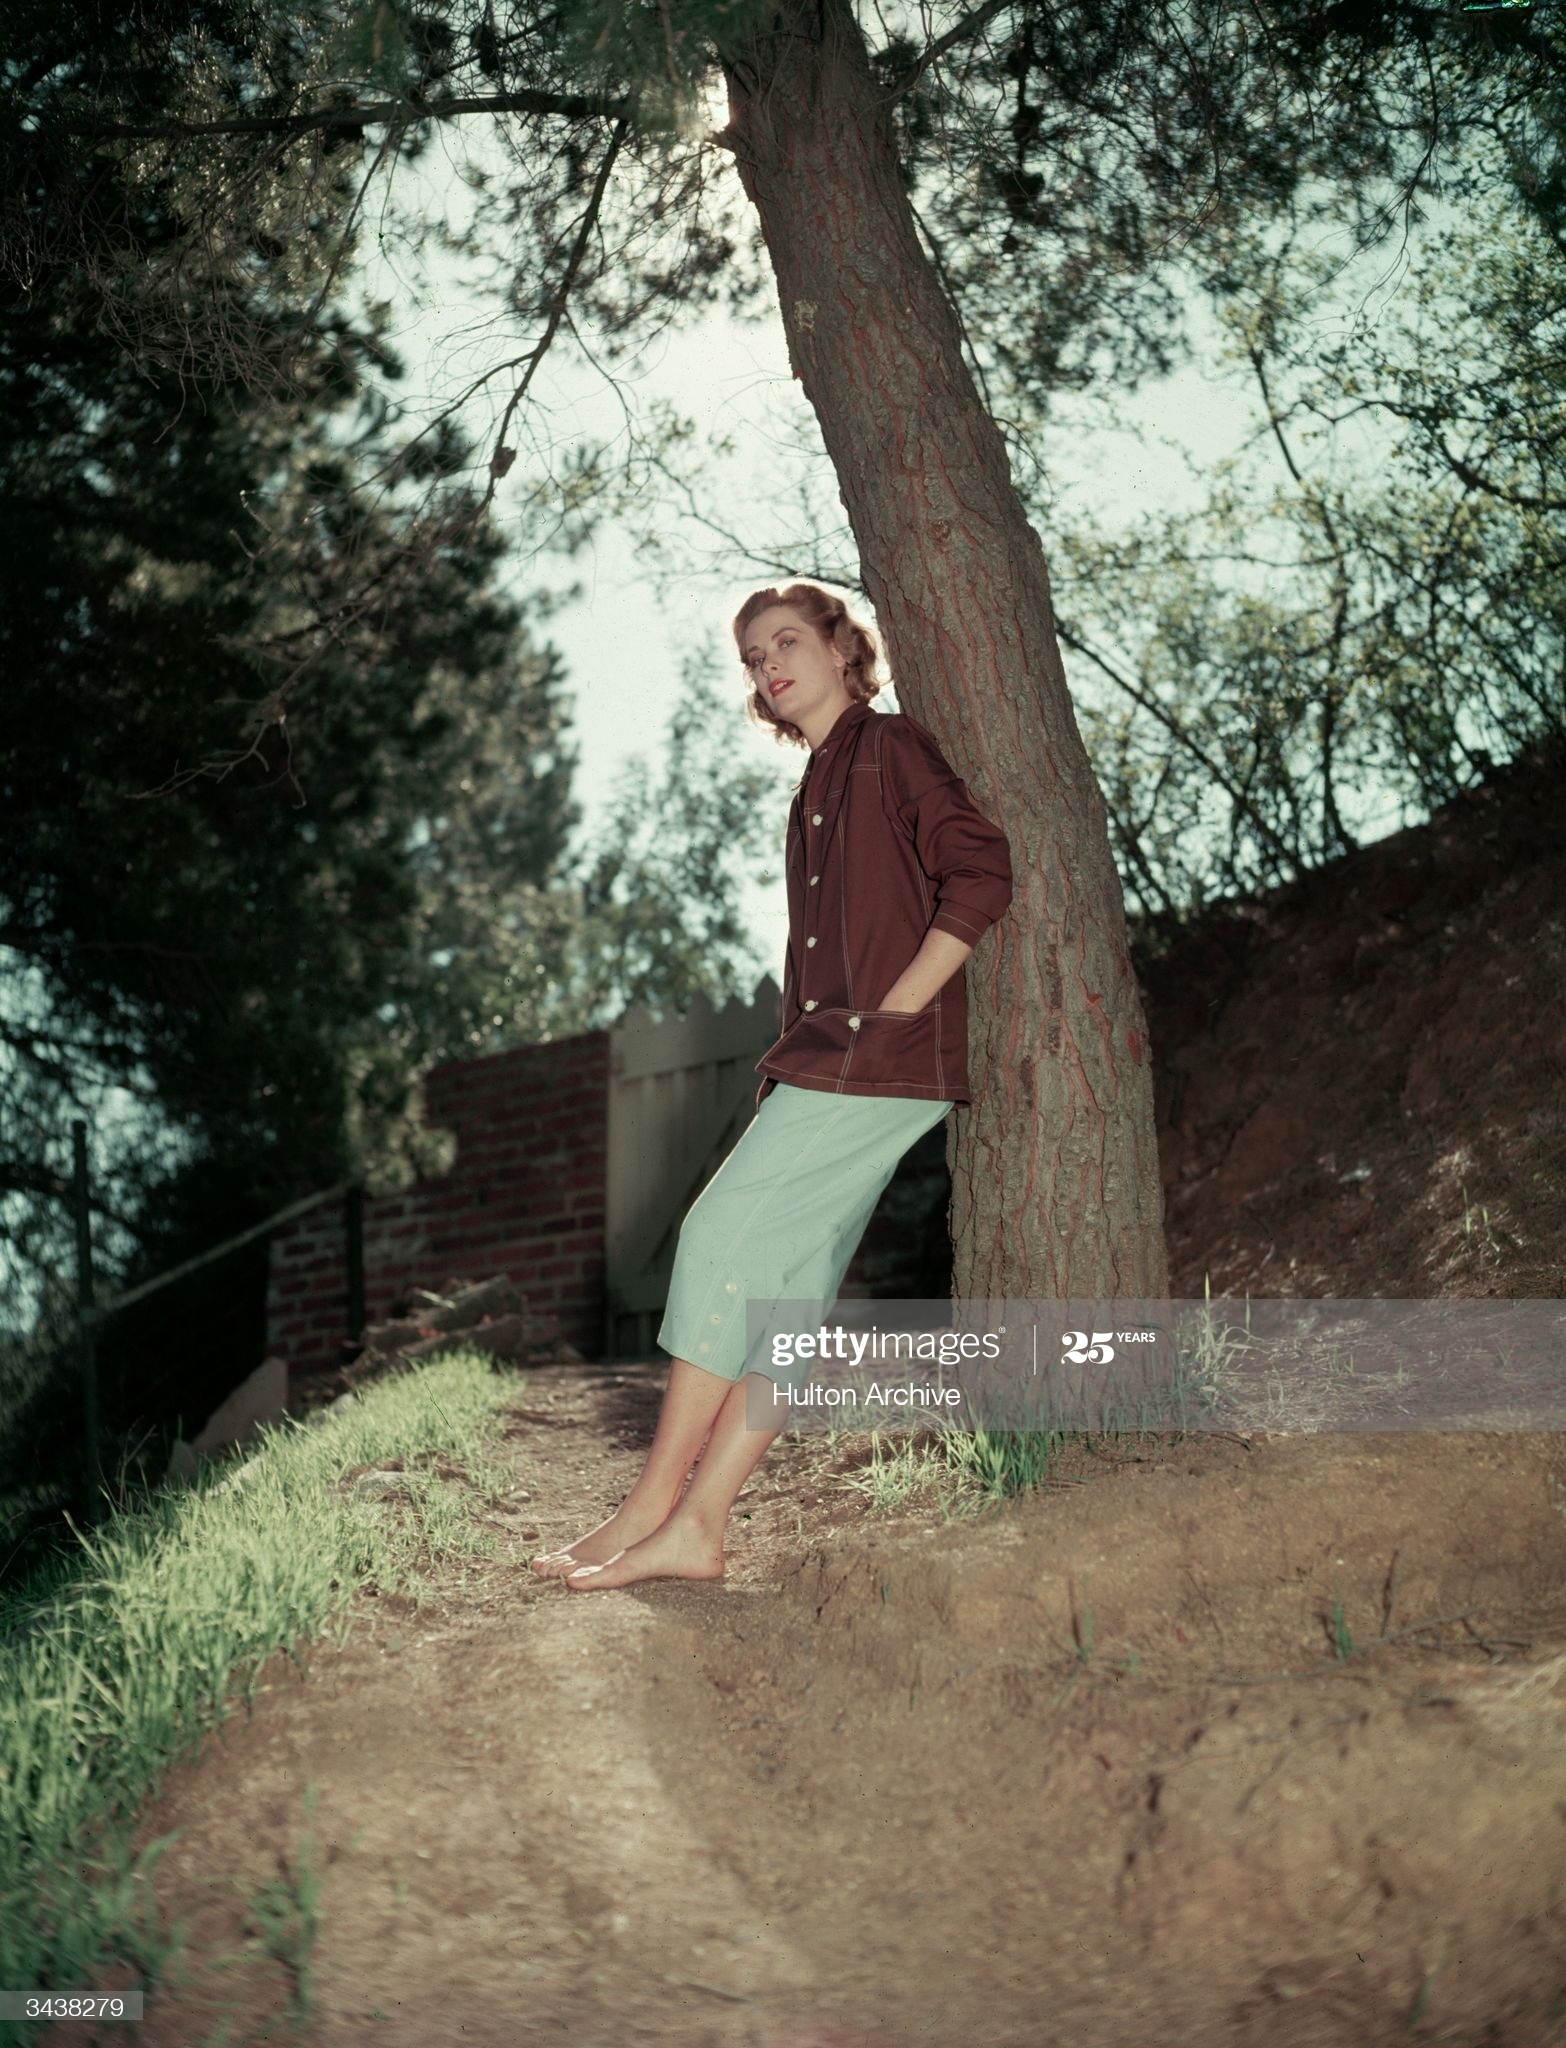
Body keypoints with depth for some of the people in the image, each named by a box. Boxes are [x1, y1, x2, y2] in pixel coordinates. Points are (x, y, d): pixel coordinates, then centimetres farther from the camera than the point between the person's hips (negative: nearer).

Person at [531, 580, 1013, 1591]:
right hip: (829, 1064, 9)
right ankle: (695, 1528, 3)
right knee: (785, 1284, 3)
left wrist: (890, 1012, -16)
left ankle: (657, 1499, -5)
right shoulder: (820, 787, 23)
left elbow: (982, 870, -14)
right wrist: (798, 1049, 13)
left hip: (876, 1057, -9)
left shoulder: (891, 746, -2)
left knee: (725, 1236, -12)